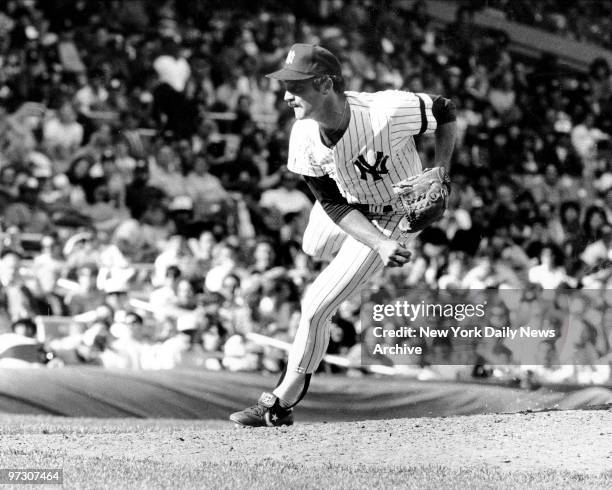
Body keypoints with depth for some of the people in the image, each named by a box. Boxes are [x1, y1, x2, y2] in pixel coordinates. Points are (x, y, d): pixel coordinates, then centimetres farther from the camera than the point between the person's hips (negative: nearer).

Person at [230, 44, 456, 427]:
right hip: (346, 208, 5)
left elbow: (446, 112, -19)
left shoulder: (388, 112, -39)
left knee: (316, 305, -9)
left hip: (393, 218, -5)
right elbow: (334, 206, -18)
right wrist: (380, 245, -34)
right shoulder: (304, 137, -25)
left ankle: (283, 402, 5)